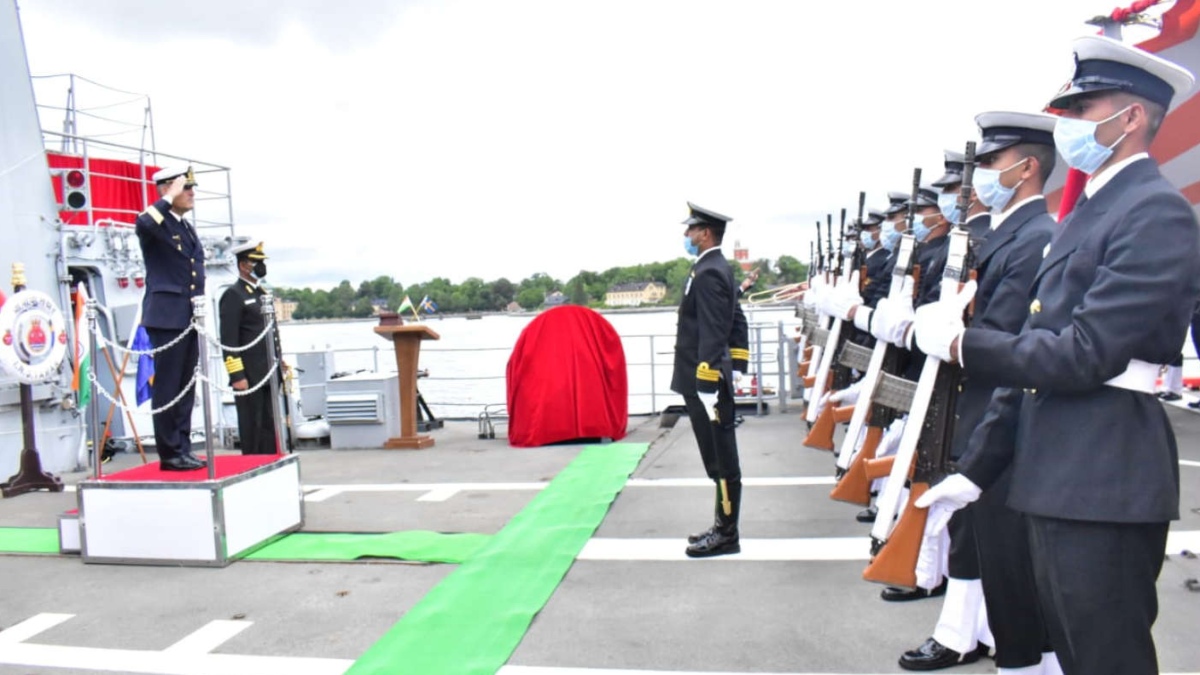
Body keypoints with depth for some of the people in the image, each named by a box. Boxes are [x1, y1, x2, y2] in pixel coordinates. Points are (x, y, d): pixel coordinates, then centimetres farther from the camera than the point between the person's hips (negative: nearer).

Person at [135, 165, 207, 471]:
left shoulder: (188, 228, 19)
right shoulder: (156, 224, -6)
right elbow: (143, 224, -33)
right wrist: (169, 198, -21)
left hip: (190, 318, 8)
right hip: (167, 317, -8)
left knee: (186, 388, 11)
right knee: (168, 387, -3)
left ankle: (183, 448, 19)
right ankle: (170, 454, 3)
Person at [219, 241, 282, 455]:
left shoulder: (261, 293, 18)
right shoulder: (233, 295, -9)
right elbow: (228, 340, -14)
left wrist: (279, 365, 18)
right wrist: (237, 376, -19)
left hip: (268, 374, 8)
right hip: (249, 376, -8)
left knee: (269, 426, 12)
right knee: (252, 428, 0)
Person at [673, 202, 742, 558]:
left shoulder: (708, 273, -16)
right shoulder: (715, 268, 15)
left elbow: (712, 337, -22)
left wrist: (706, 388, -23)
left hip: (706, 383, -10)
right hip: (706, 380, 10)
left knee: (721, 462, -1)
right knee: (719, 460, 15)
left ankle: (726, 535, 8)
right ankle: (723, 527, 25)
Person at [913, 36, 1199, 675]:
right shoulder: (1083, 213, 15)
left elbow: (1086, 354, -22)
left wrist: (961, 343, -12)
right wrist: (974, 469, 13)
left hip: (1105, 485, -9)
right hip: (1052, 479, 9)